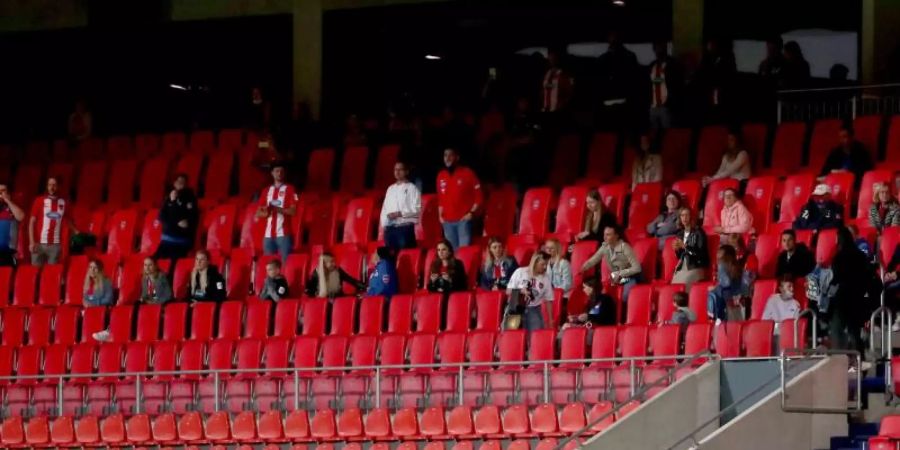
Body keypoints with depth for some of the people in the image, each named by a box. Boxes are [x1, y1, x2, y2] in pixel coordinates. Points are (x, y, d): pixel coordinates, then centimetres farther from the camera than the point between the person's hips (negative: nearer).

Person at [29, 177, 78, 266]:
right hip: (39, 244, -2)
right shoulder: (39, 201, 1)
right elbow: (32, 222, 1)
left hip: (55, 245, 2)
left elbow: (68, 221, 21)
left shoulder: (63, 203, 7)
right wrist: (31, 242, -8)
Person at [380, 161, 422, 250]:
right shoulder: (390, 189, 18)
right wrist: (384, 224, 3)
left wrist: (400, 214, -14)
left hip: (405, 227, -5)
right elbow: (385, 208, 17)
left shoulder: (412, 188, 1)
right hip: (390, 228, 5)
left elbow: (417, 209, -8)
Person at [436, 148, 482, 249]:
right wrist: (440, 215, 9)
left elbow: (479, 196, -1)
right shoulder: (441, 176, 12)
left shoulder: (467, 173, -2)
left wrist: (471, 213, -10)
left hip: (464, 219, -5)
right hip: (447, 221, 5)